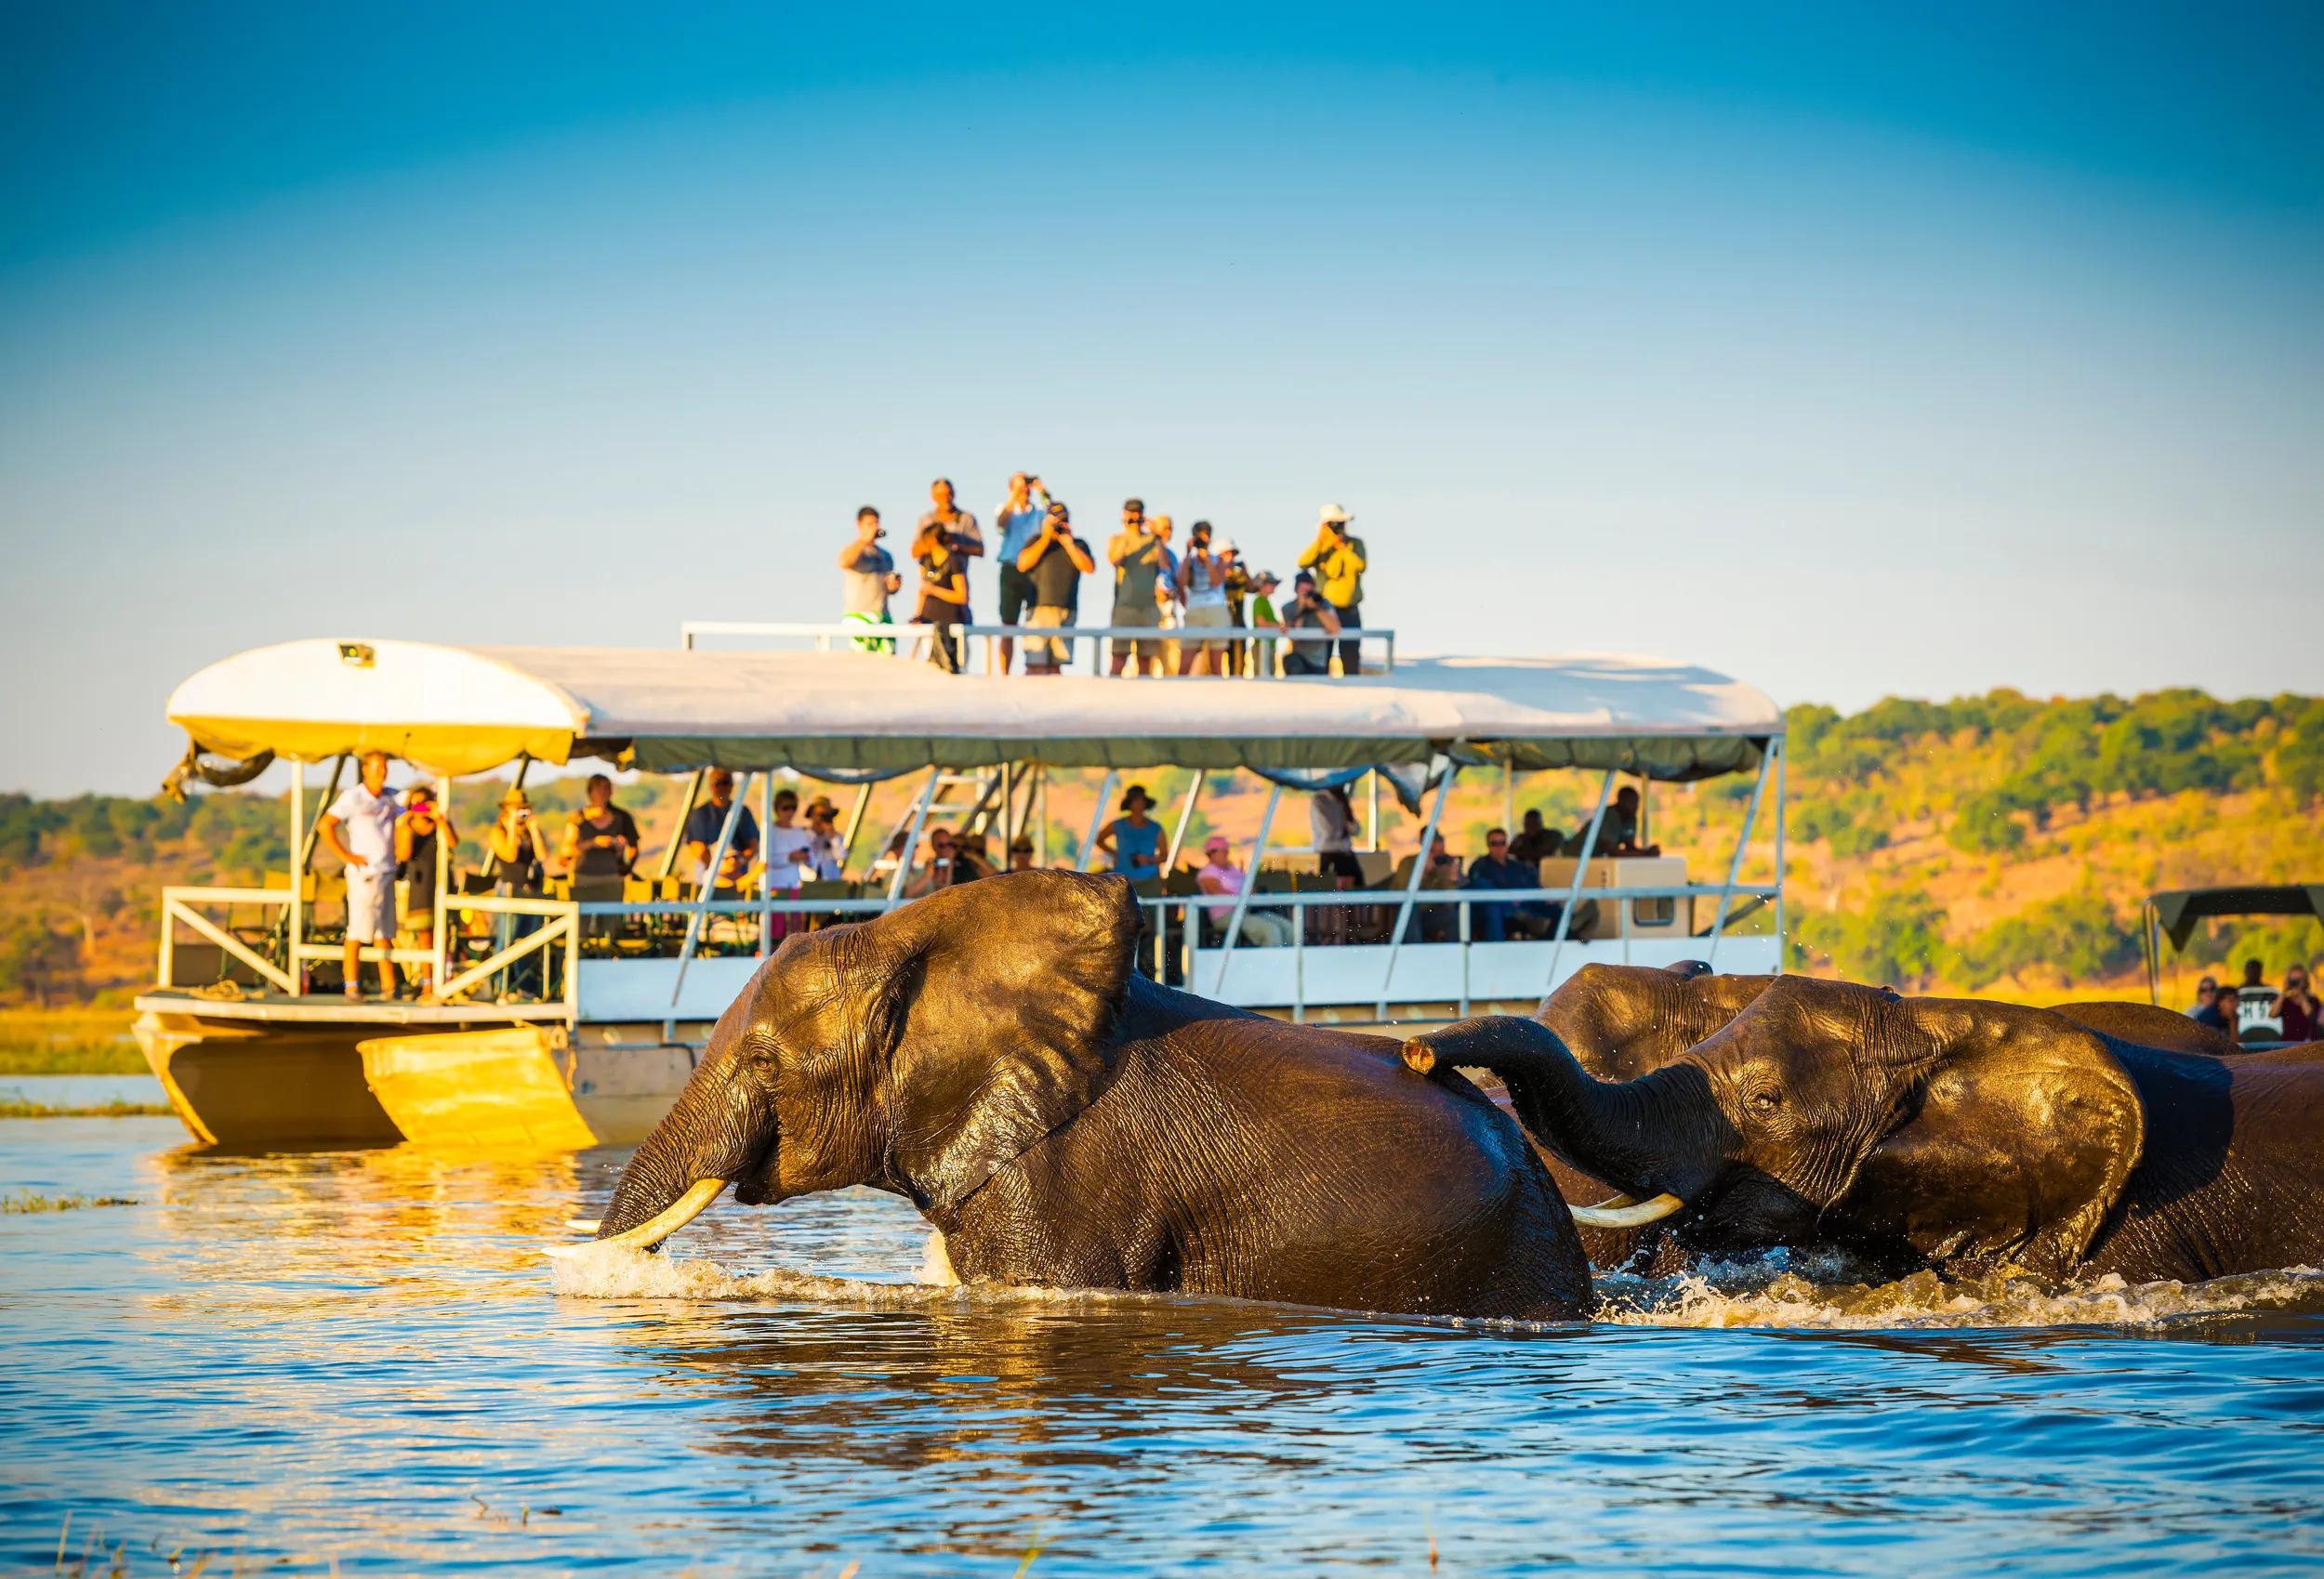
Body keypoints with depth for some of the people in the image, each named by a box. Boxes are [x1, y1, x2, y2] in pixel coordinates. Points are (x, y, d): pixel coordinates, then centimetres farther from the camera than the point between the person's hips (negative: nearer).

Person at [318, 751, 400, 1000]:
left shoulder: (391, 798, 11)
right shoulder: (352, 797, -7)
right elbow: (324, 825, -11)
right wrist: (345, 855, -13)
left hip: (387, 873, 6)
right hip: (363, 873, -6)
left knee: (384, 933, 8)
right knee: (357, 932, -6)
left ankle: (388, 984, 9)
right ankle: (351, 985, -3)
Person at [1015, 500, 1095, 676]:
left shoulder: (1078, 545, 15)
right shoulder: (1037, 541, 11)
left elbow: (1089, 567, -1)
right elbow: (1022, 565, -5)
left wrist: (1068, 543, -4)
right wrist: (1046, 538, -5)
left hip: (1066, 613, 2)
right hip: (1039, 609, -2)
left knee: (1055, 665, 1)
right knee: (1036, 665, -14)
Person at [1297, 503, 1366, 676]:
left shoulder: (1355, 544, 2)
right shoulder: (1319, 546, 5)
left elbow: (1360, 566, -15)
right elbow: (1303, 564, -12)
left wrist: (1341, 546, -13)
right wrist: (1319, 540, -14)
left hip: (1349, 611, -1)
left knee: (1351, 659, -2)